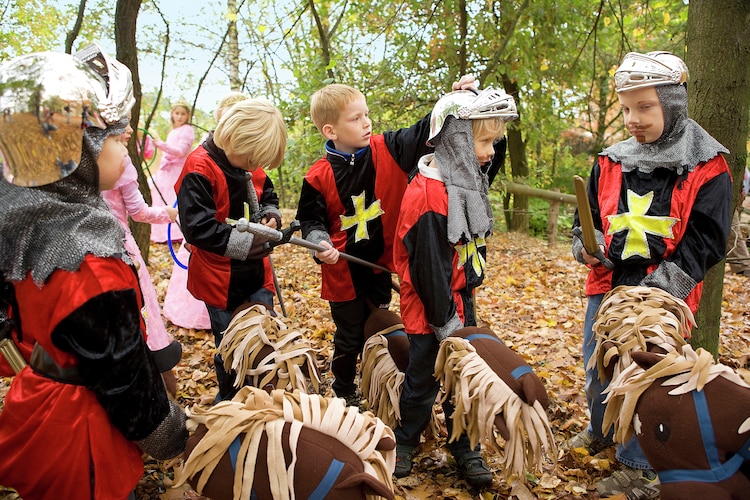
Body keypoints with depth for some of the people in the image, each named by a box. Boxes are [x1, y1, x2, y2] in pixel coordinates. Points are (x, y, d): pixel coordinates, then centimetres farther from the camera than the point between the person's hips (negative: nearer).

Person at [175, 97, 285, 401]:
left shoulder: (248, 164, 1)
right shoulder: (200, 168, -21)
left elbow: (265, 197, 15)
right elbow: (197, 227, -27)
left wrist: (270, 214, -8)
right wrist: (245, 244, -30)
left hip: (255, 273, 6)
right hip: (221, 279, -6)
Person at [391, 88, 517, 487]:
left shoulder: (465, 182, 6)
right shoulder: (427, 197, -24)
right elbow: (429, 267, -23)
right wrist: (447, 323, -18)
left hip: (461, 296, 8)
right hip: (431, 307, -8)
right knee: (424, 378, 9)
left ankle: (465, 449, 30)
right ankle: (405, 443, 32)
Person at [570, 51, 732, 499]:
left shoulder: (707, 168, -6)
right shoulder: (611, 162, 5)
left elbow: (704, 241, -8)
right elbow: (590, 217, 15)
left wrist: (662, 285, -19)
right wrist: (588, 246, -6)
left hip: (664, 296, -4)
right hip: (608, 285, 5)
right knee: (595, 367, 16)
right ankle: (601, 432, 43)